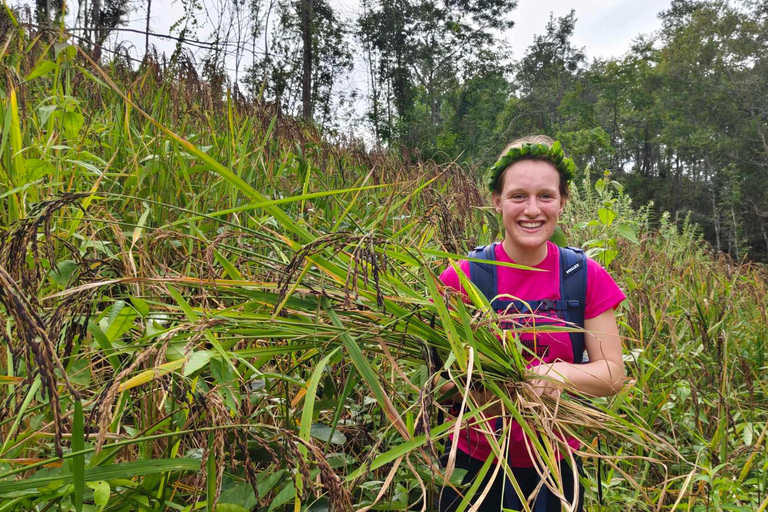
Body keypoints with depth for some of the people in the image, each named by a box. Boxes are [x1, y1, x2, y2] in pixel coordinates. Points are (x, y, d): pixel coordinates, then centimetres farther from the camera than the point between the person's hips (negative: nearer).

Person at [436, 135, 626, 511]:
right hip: (474, 464, -1)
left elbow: (613, 374, -8)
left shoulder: (587, 277, -9)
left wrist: (557, 373, -28)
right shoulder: (461, 279, -14)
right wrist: (480, 396, -30)